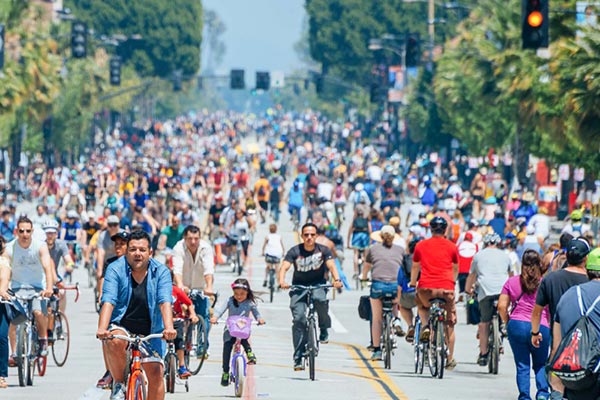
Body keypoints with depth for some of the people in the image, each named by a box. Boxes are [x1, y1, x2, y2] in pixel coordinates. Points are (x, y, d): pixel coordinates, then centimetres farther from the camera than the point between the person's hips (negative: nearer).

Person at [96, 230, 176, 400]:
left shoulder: (161, 272, -6)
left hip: (149, 333, 2)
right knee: (114, 342, -34)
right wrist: (102, 329, -38)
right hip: (120, 326, -2)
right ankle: (118, 384, -11)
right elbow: (108, 301, -21)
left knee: (156, 374, -11)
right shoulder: (116, 269, -10)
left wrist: (169, 328, -36)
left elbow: (164, 302, -18)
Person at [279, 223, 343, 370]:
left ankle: (324, 330, -7)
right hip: (298, 287, 0)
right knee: (299, 319, -13)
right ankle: (298, 358, -7)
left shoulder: (323, 250, -6)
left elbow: (331, 265, -19)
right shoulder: (295, 252, -10)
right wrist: (282, 281, -43)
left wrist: (336, 279, -40)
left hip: (317, 284, 0)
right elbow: (284, 267, -21)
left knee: (320, 299, -35)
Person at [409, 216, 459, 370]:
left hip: (426, 288, 0)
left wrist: (412, 284, 36)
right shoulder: (451, 246, 9)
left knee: (422, 305, 34)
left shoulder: (421, 245, 9)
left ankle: (425, 326, 7)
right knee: (449, 323, 13)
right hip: (446, 288, 0)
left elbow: (415, 267, 21)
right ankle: (450, 359, 14)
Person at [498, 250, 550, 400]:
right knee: (540, 364, 14)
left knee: (522, 365, 8)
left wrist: (508, 323, 14)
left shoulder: (512, 282, 6)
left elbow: (502, 306, 2)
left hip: (516, 326, 1)